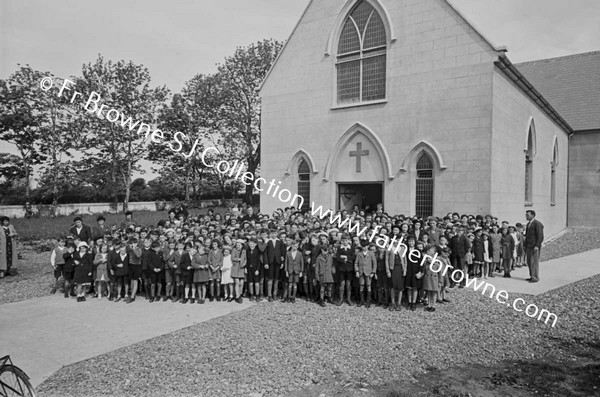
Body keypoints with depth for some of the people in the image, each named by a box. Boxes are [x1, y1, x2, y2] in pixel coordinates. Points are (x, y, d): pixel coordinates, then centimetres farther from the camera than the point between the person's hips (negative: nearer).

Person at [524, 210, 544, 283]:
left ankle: (535, 278, -1)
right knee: (529, 262, 8)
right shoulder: (528, 224, 18)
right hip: (529, 246, 8)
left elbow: (540, 236, -13)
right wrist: (525, 246, 17)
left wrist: (537, 246, -20)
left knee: (534, 262, -6)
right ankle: (532, 276, 15)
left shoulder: (537, 224, -9)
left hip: (534, 247, -8)